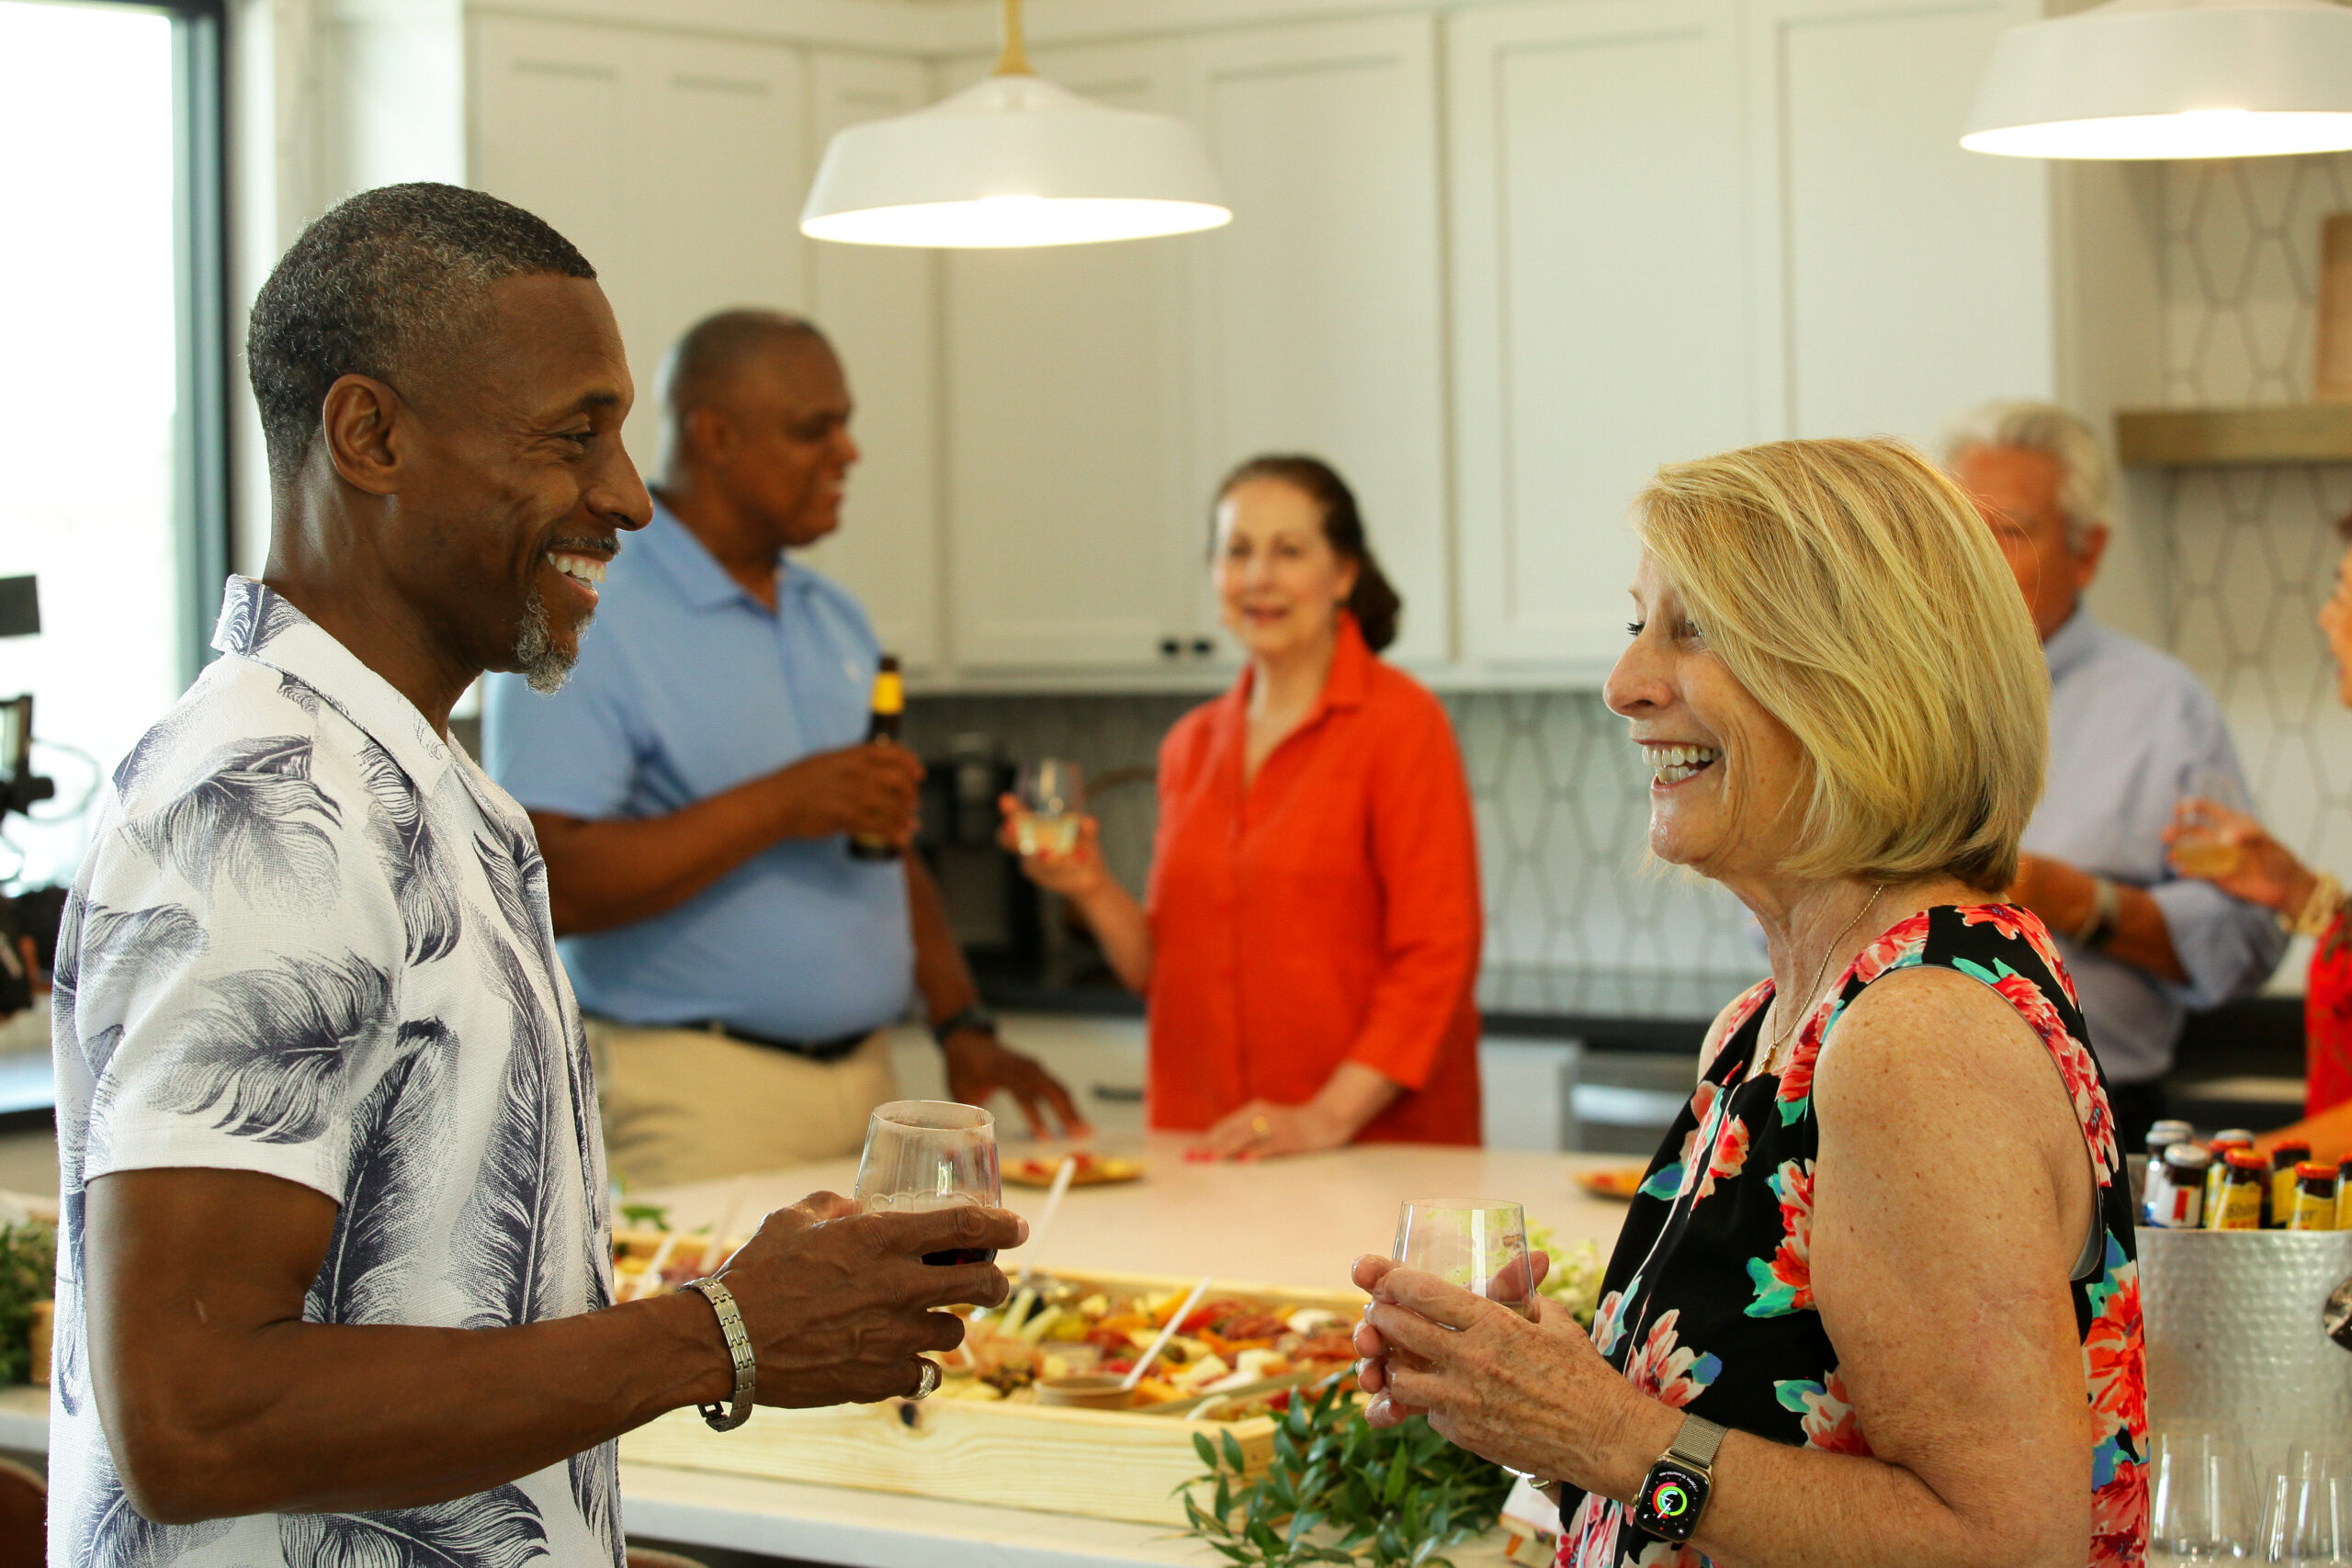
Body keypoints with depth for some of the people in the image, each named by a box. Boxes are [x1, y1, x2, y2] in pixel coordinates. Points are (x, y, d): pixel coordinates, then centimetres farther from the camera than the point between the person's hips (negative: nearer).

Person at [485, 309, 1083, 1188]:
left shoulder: (834, 618, 15)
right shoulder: (584, 621, -10)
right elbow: (547, 884, -20)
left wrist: (963, 1029, 8)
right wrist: (779, 806, -22)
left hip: (866, 1080, 7)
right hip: (701, 1095, -7)